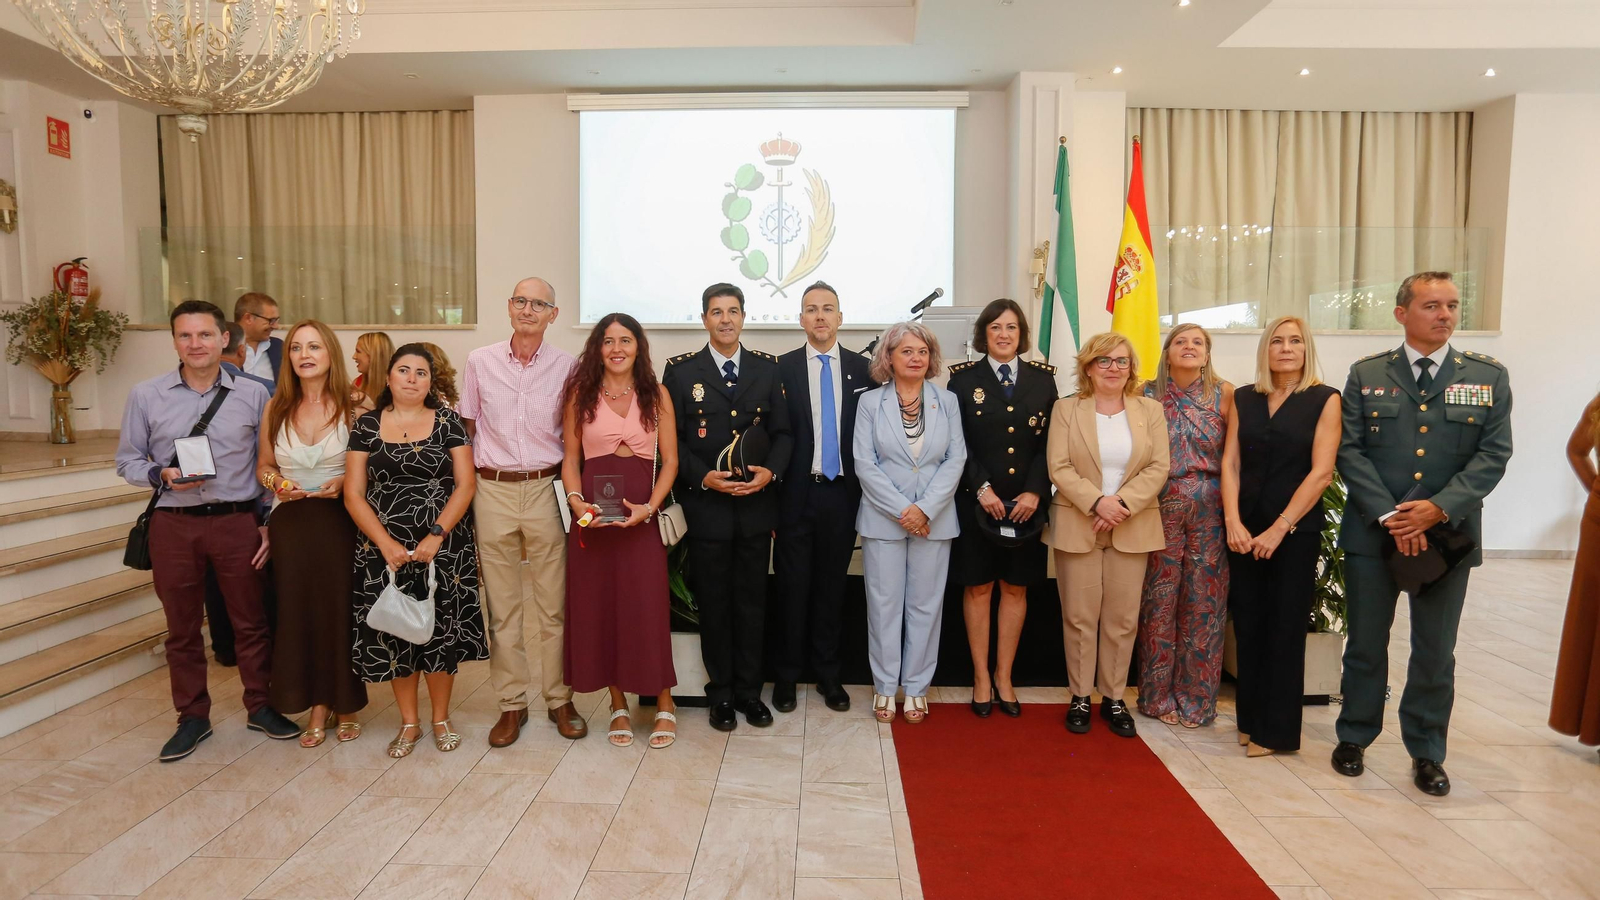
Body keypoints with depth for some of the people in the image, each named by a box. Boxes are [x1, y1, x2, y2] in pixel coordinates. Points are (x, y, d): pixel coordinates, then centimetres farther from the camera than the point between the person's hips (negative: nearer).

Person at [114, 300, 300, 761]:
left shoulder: (253, 395, 1)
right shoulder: (145, 395, 2)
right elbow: (128, 461, 8)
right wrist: (162, 476, -14)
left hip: (238, 522, -1)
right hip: (173, 525, 1)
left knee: (251, 621, 7)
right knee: (182, 627, 11)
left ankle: (260, 706, 24)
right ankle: (193, 717, 27)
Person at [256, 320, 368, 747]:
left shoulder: (352, 408, -2)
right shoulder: (276, 408, 5)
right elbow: (264, 466, 14)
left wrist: (343, 482, -15)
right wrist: (276, 482, -7)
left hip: (338, 521, -2)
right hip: (290, 523, 3)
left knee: (339, 608, 1)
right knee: (298, 610, 4)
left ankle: (345, 704, 19)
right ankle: (317, 706, 19)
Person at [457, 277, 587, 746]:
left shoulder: (567, 365, 2)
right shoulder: (480, 361, 5)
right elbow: (467, 428, 11)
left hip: (546, 490, -1)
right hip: (493, 491, 1)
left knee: (554, 603, 4)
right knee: (501, 605, 7)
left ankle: (559, 698, 19)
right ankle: (512, 703, 20)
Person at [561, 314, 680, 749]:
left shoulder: (657, 395, 5)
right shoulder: (580, 395, 7)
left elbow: (670, 460, 2)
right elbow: (570, 458, 7)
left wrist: (650, 506, -11)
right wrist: (575, 499, -11)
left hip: (642, 513, -1)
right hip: (592, 514, 1)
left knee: (647, 606, -4)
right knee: (597, 606, 5)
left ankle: (663, 703, 14)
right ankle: (618, 704, 20)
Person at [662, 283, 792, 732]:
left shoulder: (768, 367, 7)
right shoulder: (681, 370, 1)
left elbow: (781, 431, 7)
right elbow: (672, 438, -1)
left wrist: (770, 470, -10)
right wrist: (704, 477, -15)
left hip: (757, 502, 2)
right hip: (706, 504, -2)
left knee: (752, 601, 10)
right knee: (713, 602, 8)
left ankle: (749, 690, 24)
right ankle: (721, 693, 22)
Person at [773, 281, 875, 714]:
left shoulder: (863, 368, 5)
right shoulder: (782, 368, 1)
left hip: (843, 493, 2)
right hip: (797, 494, -1)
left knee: (833, 584, 11)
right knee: (793, 584, 6)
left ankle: (827, 673, 25)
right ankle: (787, 674, 22)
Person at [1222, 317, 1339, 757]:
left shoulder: (1324, 399, -3)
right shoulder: (1244, 399, 7)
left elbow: (1321, 472, -9)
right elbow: (1230, 463, 3)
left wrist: (1280, 529, -14)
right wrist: (1233, 521, -9)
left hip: (1296, 529, -3)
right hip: (1244, 528, 3)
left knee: (1284, 627, 4)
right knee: (1247, 624, 7)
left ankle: (1278, 730, 15)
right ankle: (1250, 719, 21)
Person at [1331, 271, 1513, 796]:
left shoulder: (1488, 376, 4)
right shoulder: (1366, 375, 2)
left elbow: (1493, 454, -2)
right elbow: (1350, 451, -4)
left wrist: (1438, 509, -16)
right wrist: (1389, 516, -14)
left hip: (1448, 533, 1)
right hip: (1372, 533, 0)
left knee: (1435, 651, 10)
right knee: (1366, 644, 10)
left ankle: (1426, 752, 25)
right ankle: (1355, 737, 26)